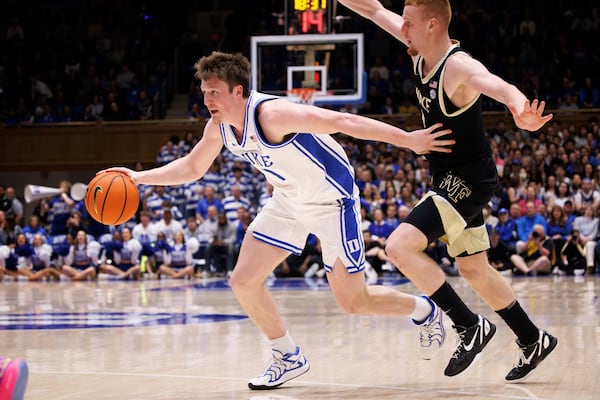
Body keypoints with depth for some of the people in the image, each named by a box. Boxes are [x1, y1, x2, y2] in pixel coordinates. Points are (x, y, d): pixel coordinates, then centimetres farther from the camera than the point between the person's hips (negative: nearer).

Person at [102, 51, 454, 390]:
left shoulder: (271, 114, -32)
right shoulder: (218, 128, -7)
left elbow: (343, 122, -32)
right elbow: (191, 168, 11)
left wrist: (408, 140, -34)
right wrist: (140, 177, -2)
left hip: (333, 199, -7)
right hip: (288, 201, 7)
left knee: (354, 302, -3)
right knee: (244, 281, -3)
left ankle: (425, 310, 27)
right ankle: (289, 358, 15)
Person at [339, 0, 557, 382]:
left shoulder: (459, 67, -24)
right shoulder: (423, 51, 1)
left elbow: (500, 86, -44)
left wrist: (520, 111, -65)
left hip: (468, 179, -10)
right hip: (452, 179, 10)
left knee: (400, 246, -20)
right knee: (474, 270, 19)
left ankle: (470, 326, -11)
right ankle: (533, 340, 32)